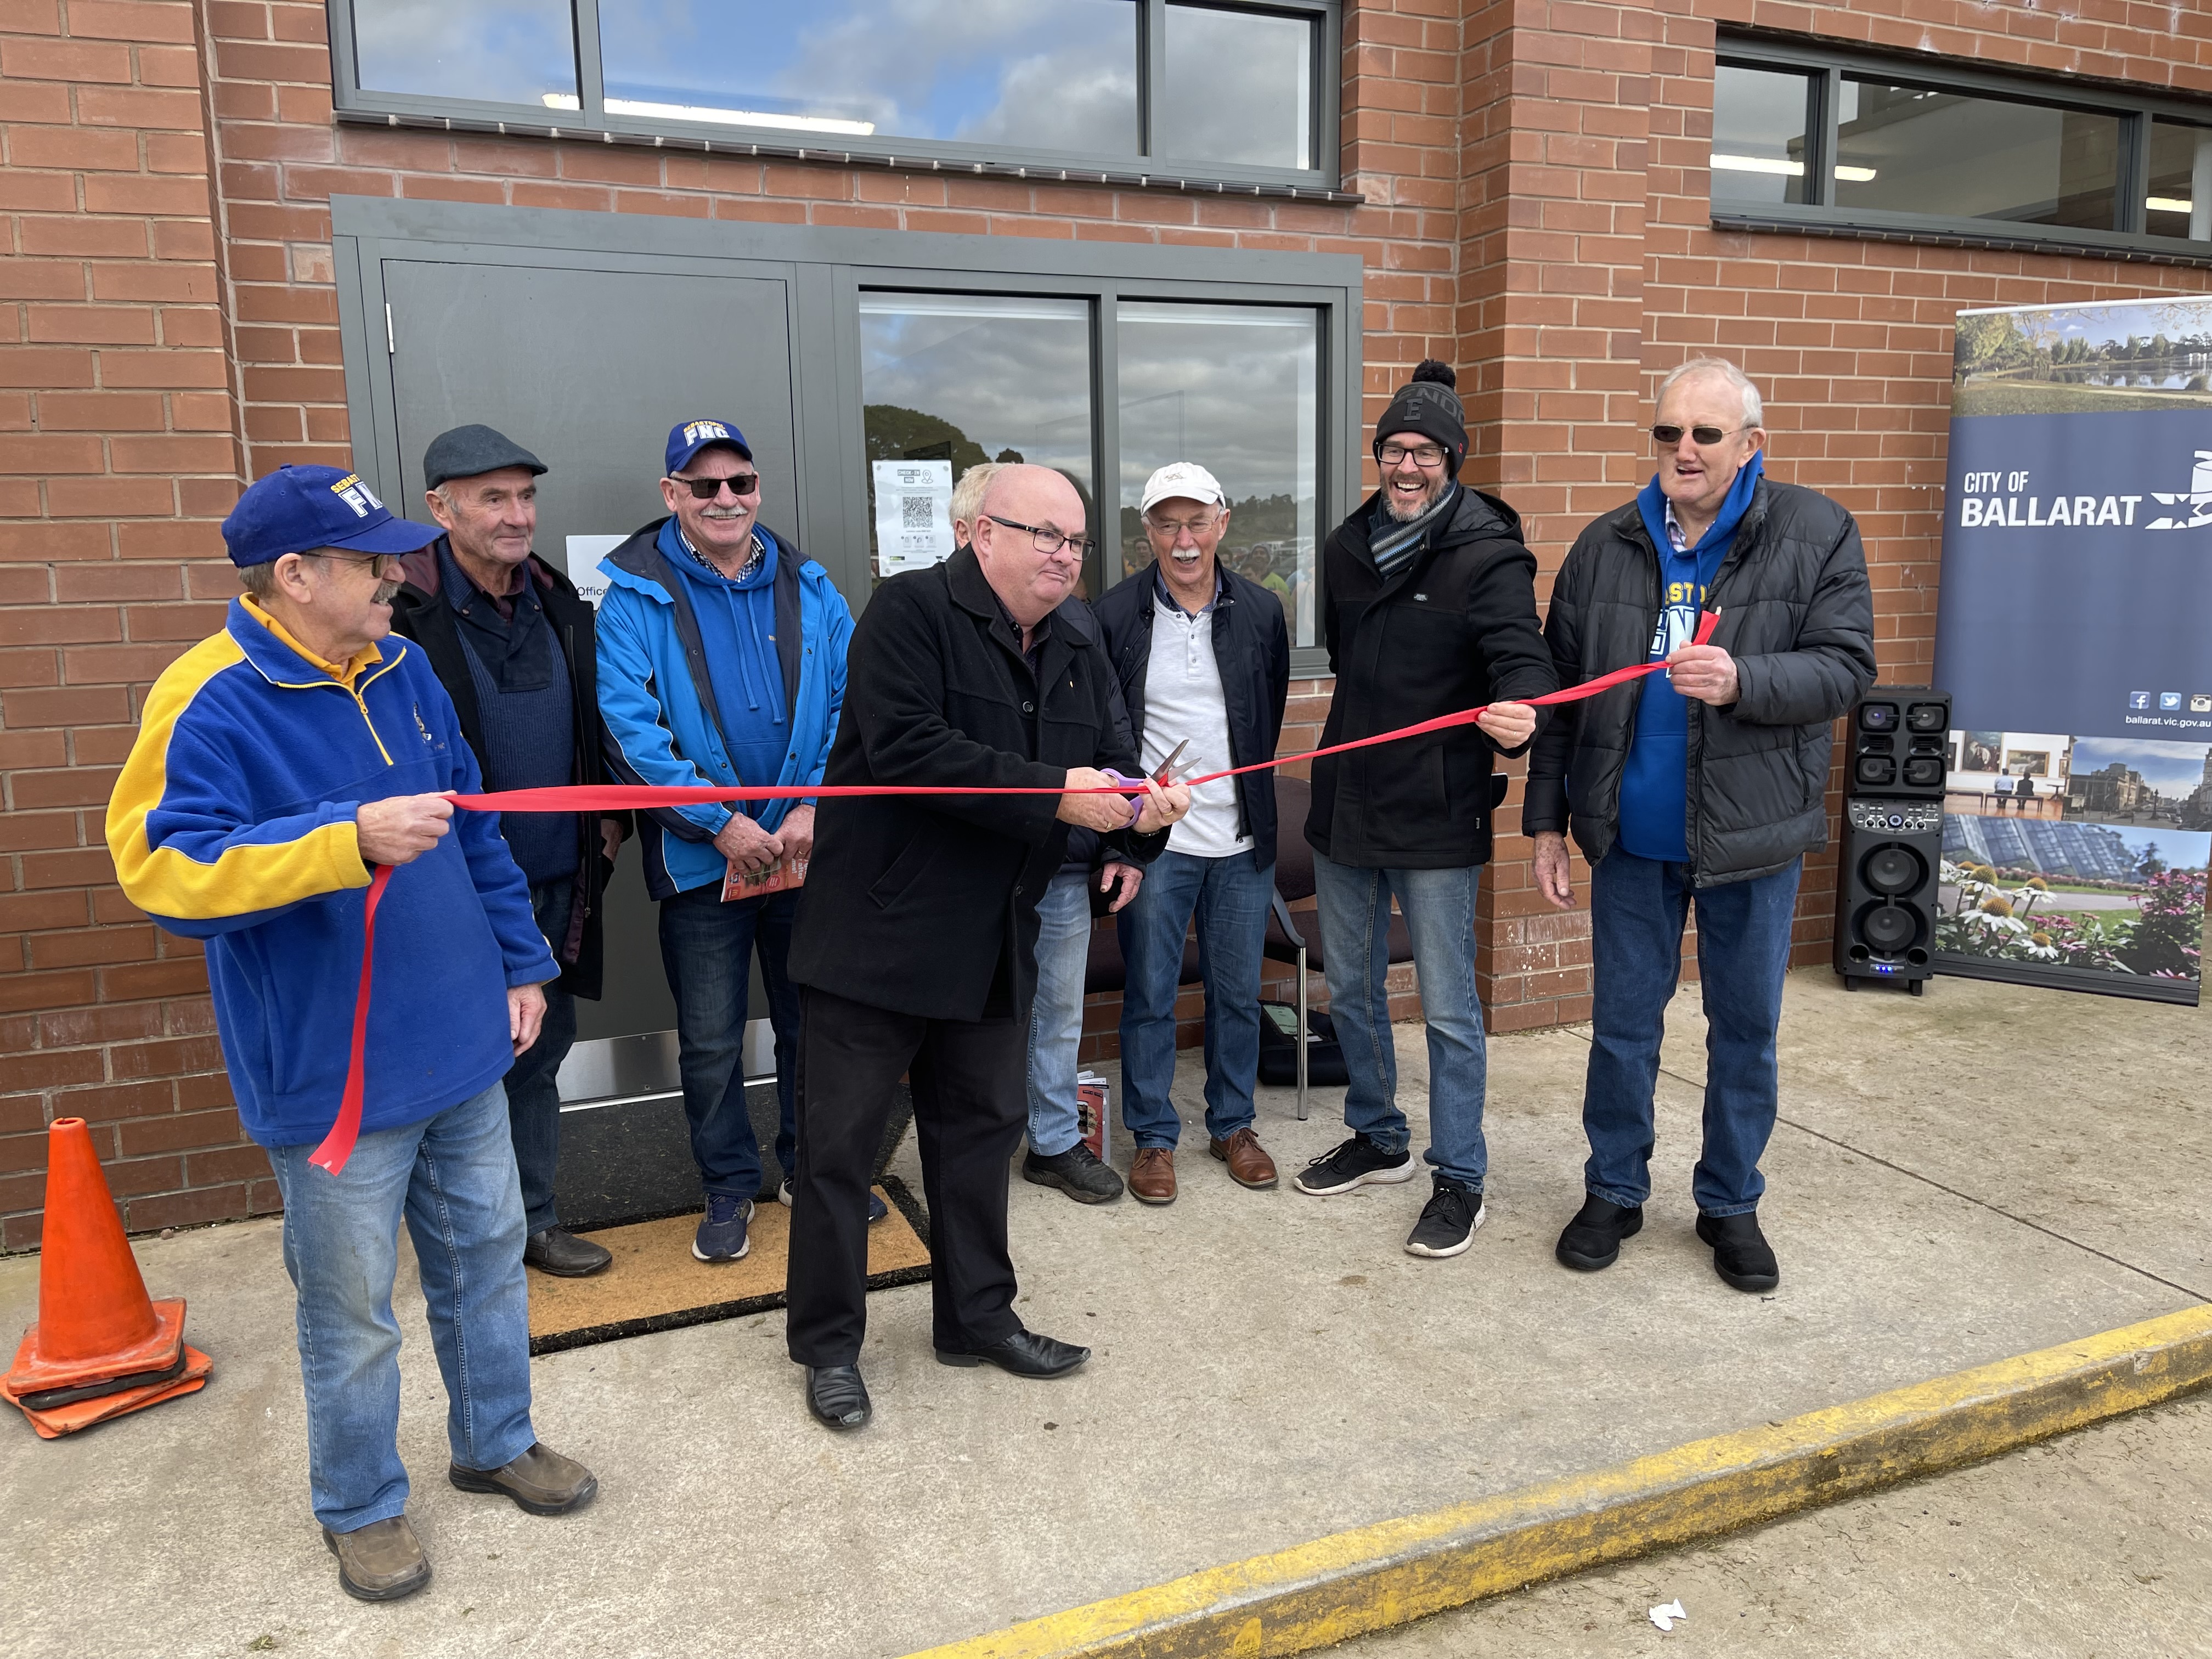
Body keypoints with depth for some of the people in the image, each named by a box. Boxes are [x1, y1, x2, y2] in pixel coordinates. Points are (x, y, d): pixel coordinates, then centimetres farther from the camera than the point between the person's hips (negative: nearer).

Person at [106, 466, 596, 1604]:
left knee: (487, 1253, 19)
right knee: (353, 1306, 10)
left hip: (460, 1046, 6)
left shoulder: (402, 672, 5)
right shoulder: (209, 704, -16)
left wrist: (519, 964, 12)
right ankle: (359, 1506, 35)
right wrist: (353, 838, -34)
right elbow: (165, 871, -25)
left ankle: (496, 1443, 41)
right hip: (334, 1073, -6)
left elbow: (476, 835, 12)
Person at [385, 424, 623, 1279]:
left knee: (540, 1052, 16)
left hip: (558, 884, 6)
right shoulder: (406, 614, -14)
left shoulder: (558, 602, 8)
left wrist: (608, 810, 12)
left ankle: (531, 1221, 32)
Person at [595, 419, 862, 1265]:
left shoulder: (810, 589, 3)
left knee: (812, 1021, 15)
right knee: (710, 1042, 7)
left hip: (807, 845, 3)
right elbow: (632, 726, -13)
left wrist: (816, 808, -13)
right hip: (700, 855, -2)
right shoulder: (634, 598, -5)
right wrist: (722, 822, -18)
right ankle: (730, 1187, 27)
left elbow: (846, 708, 0)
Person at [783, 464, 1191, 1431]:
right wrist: (1056, 795, -26)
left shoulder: (1075, 644, 10)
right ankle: (828, 1345, 21)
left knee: (981, 1132, 17)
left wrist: (1143, 806, -11)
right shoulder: (911, 611, -12)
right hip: (880, 932, -6)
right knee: (838, 1143, 4)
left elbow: (1106, 756, 13)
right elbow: (907, 747, -25)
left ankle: (978, 1317, 34)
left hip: (992, 943, 7)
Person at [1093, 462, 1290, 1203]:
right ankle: (1153, 1136, 21)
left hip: (1242, 840, 3)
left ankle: (1233, 1125, 29)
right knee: (1149, 995, 5)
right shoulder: (1115, 614, -4)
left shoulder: (1260, 611, 4)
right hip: (1153, 839, -2)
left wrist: (1249, 798, 12)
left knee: (1238, 992, 12)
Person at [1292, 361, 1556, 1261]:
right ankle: (1378, 1139, 36)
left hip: (1436, 815, -6)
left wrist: (1518, 707, -45)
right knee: (1350, 990, 17)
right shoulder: (1348, 548, 8)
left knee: (1449, 1008, 2)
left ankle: (1460, 1179, 18)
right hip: (1344, 807, 7)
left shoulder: (1487, 554, -11)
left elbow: (1521, 653, -23)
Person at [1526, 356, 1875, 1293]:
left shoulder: (1817, 535, -4)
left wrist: (1742, 680, -28)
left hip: (1753, 834, -1)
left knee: (1746, 1032, 12)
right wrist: (1547, 820, 2)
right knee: (1622, 1027, 11)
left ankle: (1731, 1204, 30)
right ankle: (1615, 1193, 28)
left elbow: (1846, 666, -9)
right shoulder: (1606, 546, 2)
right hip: (1630, 834, 2)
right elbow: (1560, 688, 4)